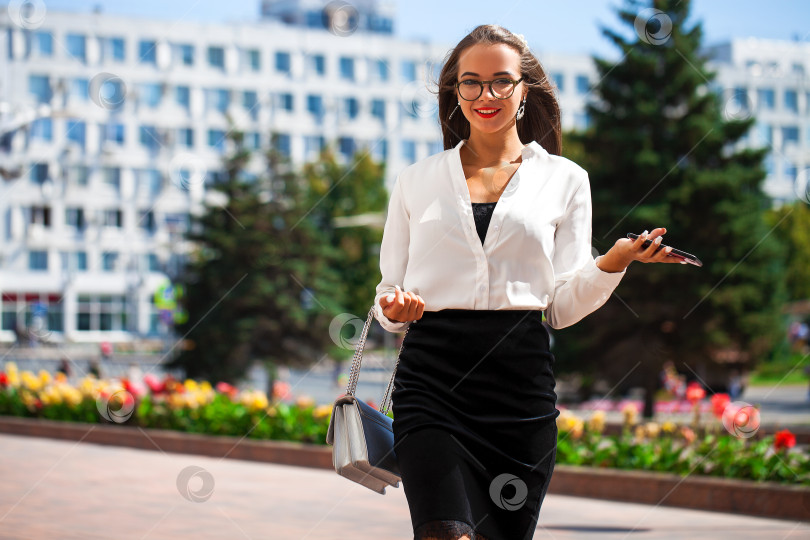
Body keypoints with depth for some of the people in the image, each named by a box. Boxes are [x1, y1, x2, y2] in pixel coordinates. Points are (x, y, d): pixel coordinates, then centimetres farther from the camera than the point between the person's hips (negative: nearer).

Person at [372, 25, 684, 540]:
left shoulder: (564, 179, 11)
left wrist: (610, 265, -11)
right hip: (432, 374, -1)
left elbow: (564, 306, 7)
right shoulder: (417, 179, 12)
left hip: (521, 379, 1)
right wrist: (394, 308, -7)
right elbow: (390, 290, 16)